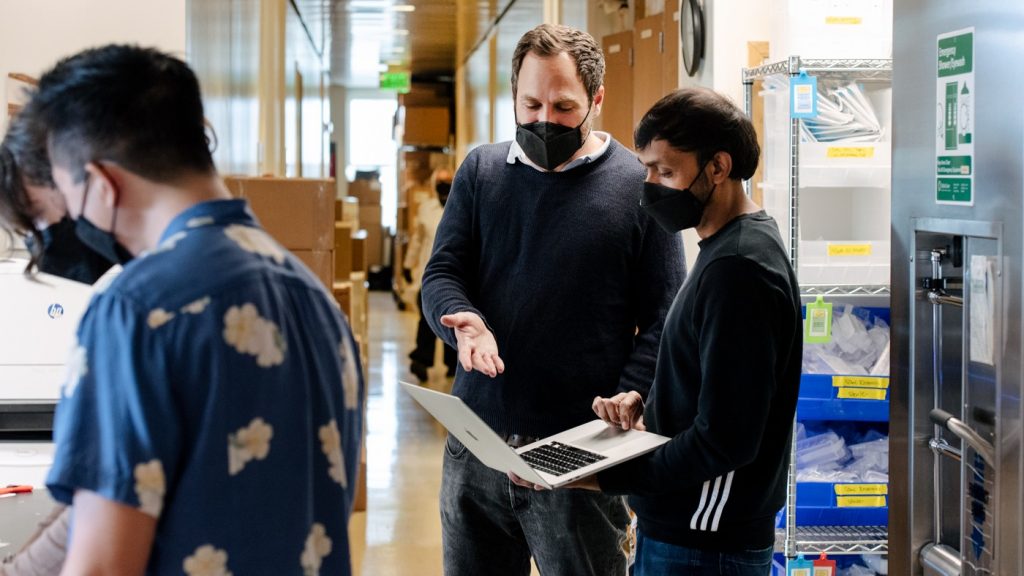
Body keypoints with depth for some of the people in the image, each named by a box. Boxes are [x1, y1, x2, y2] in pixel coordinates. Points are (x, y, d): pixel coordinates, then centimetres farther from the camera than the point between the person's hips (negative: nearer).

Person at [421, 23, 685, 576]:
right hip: (476, 442, 4)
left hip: (582, 455, -3)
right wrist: (464, 322, -16)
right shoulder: (481, 171, 9)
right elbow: (442, 274, 7)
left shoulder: (638, 186, -2)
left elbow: (661, 319, -4)